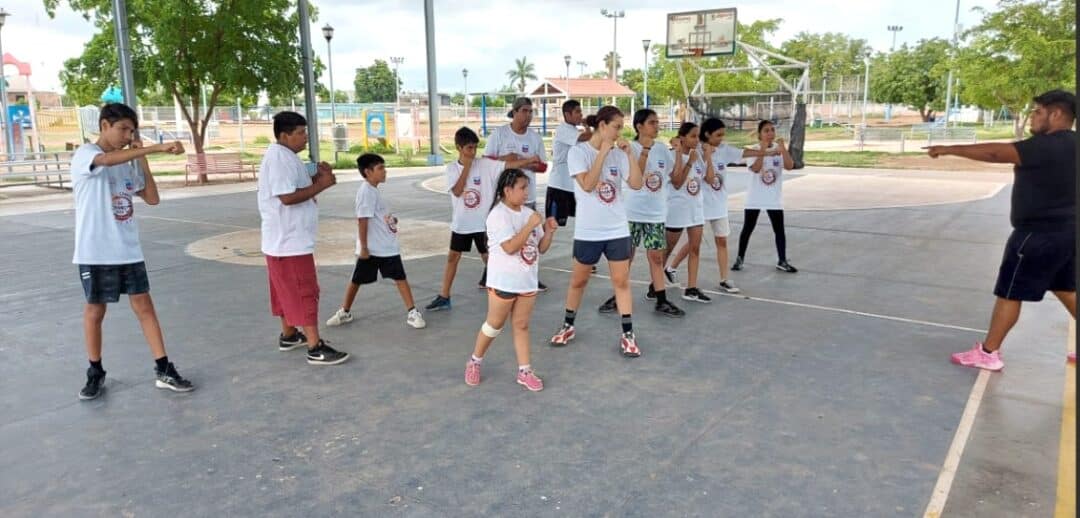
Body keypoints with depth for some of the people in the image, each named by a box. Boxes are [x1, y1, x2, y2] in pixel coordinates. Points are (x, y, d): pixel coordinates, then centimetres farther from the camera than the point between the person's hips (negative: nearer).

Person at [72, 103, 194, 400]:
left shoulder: (129, 162, 10)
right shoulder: (84, 155, -9)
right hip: (96, 252, -5)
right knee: (95, 310, 8)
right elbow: (108, 159, -33)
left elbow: (152, 198, 6)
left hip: (129, 250, 5)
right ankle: (95, 374, 24)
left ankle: (164, 371, 8)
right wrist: (157, 147, -41)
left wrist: (142, 158, 1)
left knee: (143, 306, 4)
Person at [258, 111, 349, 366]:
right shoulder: (279, 157, -19)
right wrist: (321, 184, -20)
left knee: (289, 291, 20)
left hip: (286, 239, 10)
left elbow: (297, 189, 18)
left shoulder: (285, 156, 13)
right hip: (289, 241, -10)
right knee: (304, 292, -6)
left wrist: (316, 178, 2)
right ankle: (315, 348, -2)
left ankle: (289, 335, 33)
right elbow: (288, 197, -27)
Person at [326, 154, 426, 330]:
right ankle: (344, 312, 26)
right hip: (371, 248, -8)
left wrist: (390, 218, 7)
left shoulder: (373, 190, 10)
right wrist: (363, 247, -22)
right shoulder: (366, 191, -18)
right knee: (357, 280, 9)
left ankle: (412, 313, 4)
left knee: (400, 277, 2)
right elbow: (362, 220, -21)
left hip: (387, 246, 8)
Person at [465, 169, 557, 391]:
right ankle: (474, 362, 26)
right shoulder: (498, 214, -15)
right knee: (494, 324, 6)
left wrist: (549, 231, -7)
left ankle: (524, 371, 15)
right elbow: (510, 247, -26)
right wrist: (530, 226, -24)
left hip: (527, 281, 6)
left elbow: (542, 248, 10)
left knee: (522, 325, 10)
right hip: (503, 281, -6)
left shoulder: (528, 213, 7)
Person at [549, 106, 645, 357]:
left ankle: (627, 335, 11)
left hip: (617, 229, 3)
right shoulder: (578, 152, -8)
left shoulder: (618, 153, 3)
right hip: (588, 230, -3)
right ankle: (568, 326, 29)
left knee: (621, 281, 4)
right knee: (578, 280, 11)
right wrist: (603, 152, -19)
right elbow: (587, 185, -21)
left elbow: (637, 184, -3)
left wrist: (629, 153, -10)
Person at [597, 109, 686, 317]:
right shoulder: (631, 148, -7)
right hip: (633, 212, -3)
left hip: (656, 213, 3)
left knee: (656, 256, 6)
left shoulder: (662, 149, 5)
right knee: (626, 256, 5)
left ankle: (661, 301, 11)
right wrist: (645, 150, -25)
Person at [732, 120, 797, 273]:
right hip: (755, 198, -2)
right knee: (747, 229, 7)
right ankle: (740, 258, 19)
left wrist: (782, 147, -24)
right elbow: (756, 168, -23)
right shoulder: (754, 150, -7)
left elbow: (790, 166, -16)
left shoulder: (779, 149, 0)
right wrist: (763, 149, -26)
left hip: (774, 198, 2)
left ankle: (782, 261, 12)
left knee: (779, 230, 3)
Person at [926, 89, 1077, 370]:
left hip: (1040, 233, -9)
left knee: (1009, 292, -2)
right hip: (1065, 230, 10)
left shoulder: (1048, 145, -21)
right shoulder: (1069, 144, 7)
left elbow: (995, 153, -25)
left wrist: (950, 149, -21)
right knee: (1066, 289, 22)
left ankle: (988, 353, 5)